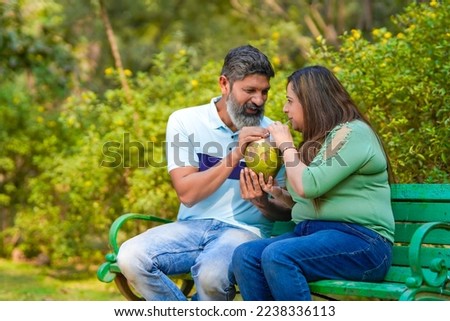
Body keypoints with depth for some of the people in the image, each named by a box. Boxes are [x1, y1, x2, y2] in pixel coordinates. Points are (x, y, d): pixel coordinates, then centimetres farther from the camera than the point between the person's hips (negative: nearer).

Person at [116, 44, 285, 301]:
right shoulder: (185, 121, 2)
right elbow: (187, 193, -7)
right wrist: (235, 156, -16)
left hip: (244, 230, -1)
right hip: (192, 226, 2)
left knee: (211, 273, -35)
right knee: (131, 257, -27)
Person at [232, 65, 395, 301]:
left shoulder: (352, 133, -6)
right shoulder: (318, 140, 23)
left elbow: (308, 186, -17)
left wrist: (286, 145, -2)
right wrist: (273, 193, 4)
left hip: (359, 243, -8)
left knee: (277, 255, -32)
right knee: (245, 255, -16)